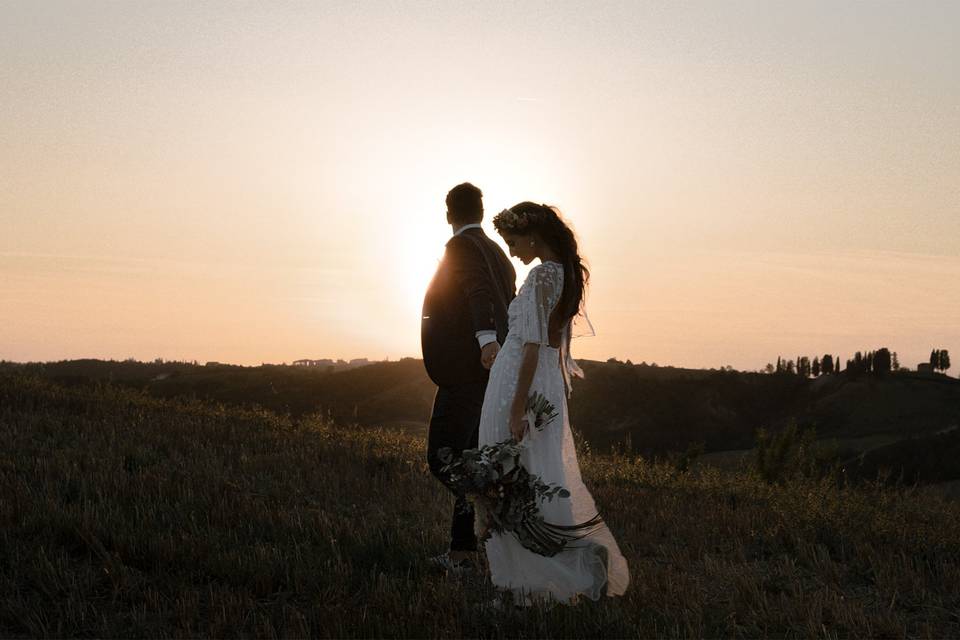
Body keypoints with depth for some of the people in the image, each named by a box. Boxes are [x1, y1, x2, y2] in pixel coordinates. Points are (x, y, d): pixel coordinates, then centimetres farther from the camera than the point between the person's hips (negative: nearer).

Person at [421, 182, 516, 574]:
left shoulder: (461, 248, -9)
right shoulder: (498, 255, 18)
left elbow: (480, 290, -28)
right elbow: (511, 311, 24)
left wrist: (486, 338, -43)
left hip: (466, 373, -9)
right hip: (489, 377, 9)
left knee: (442, 458, -9)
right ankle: (462, 553, 11)